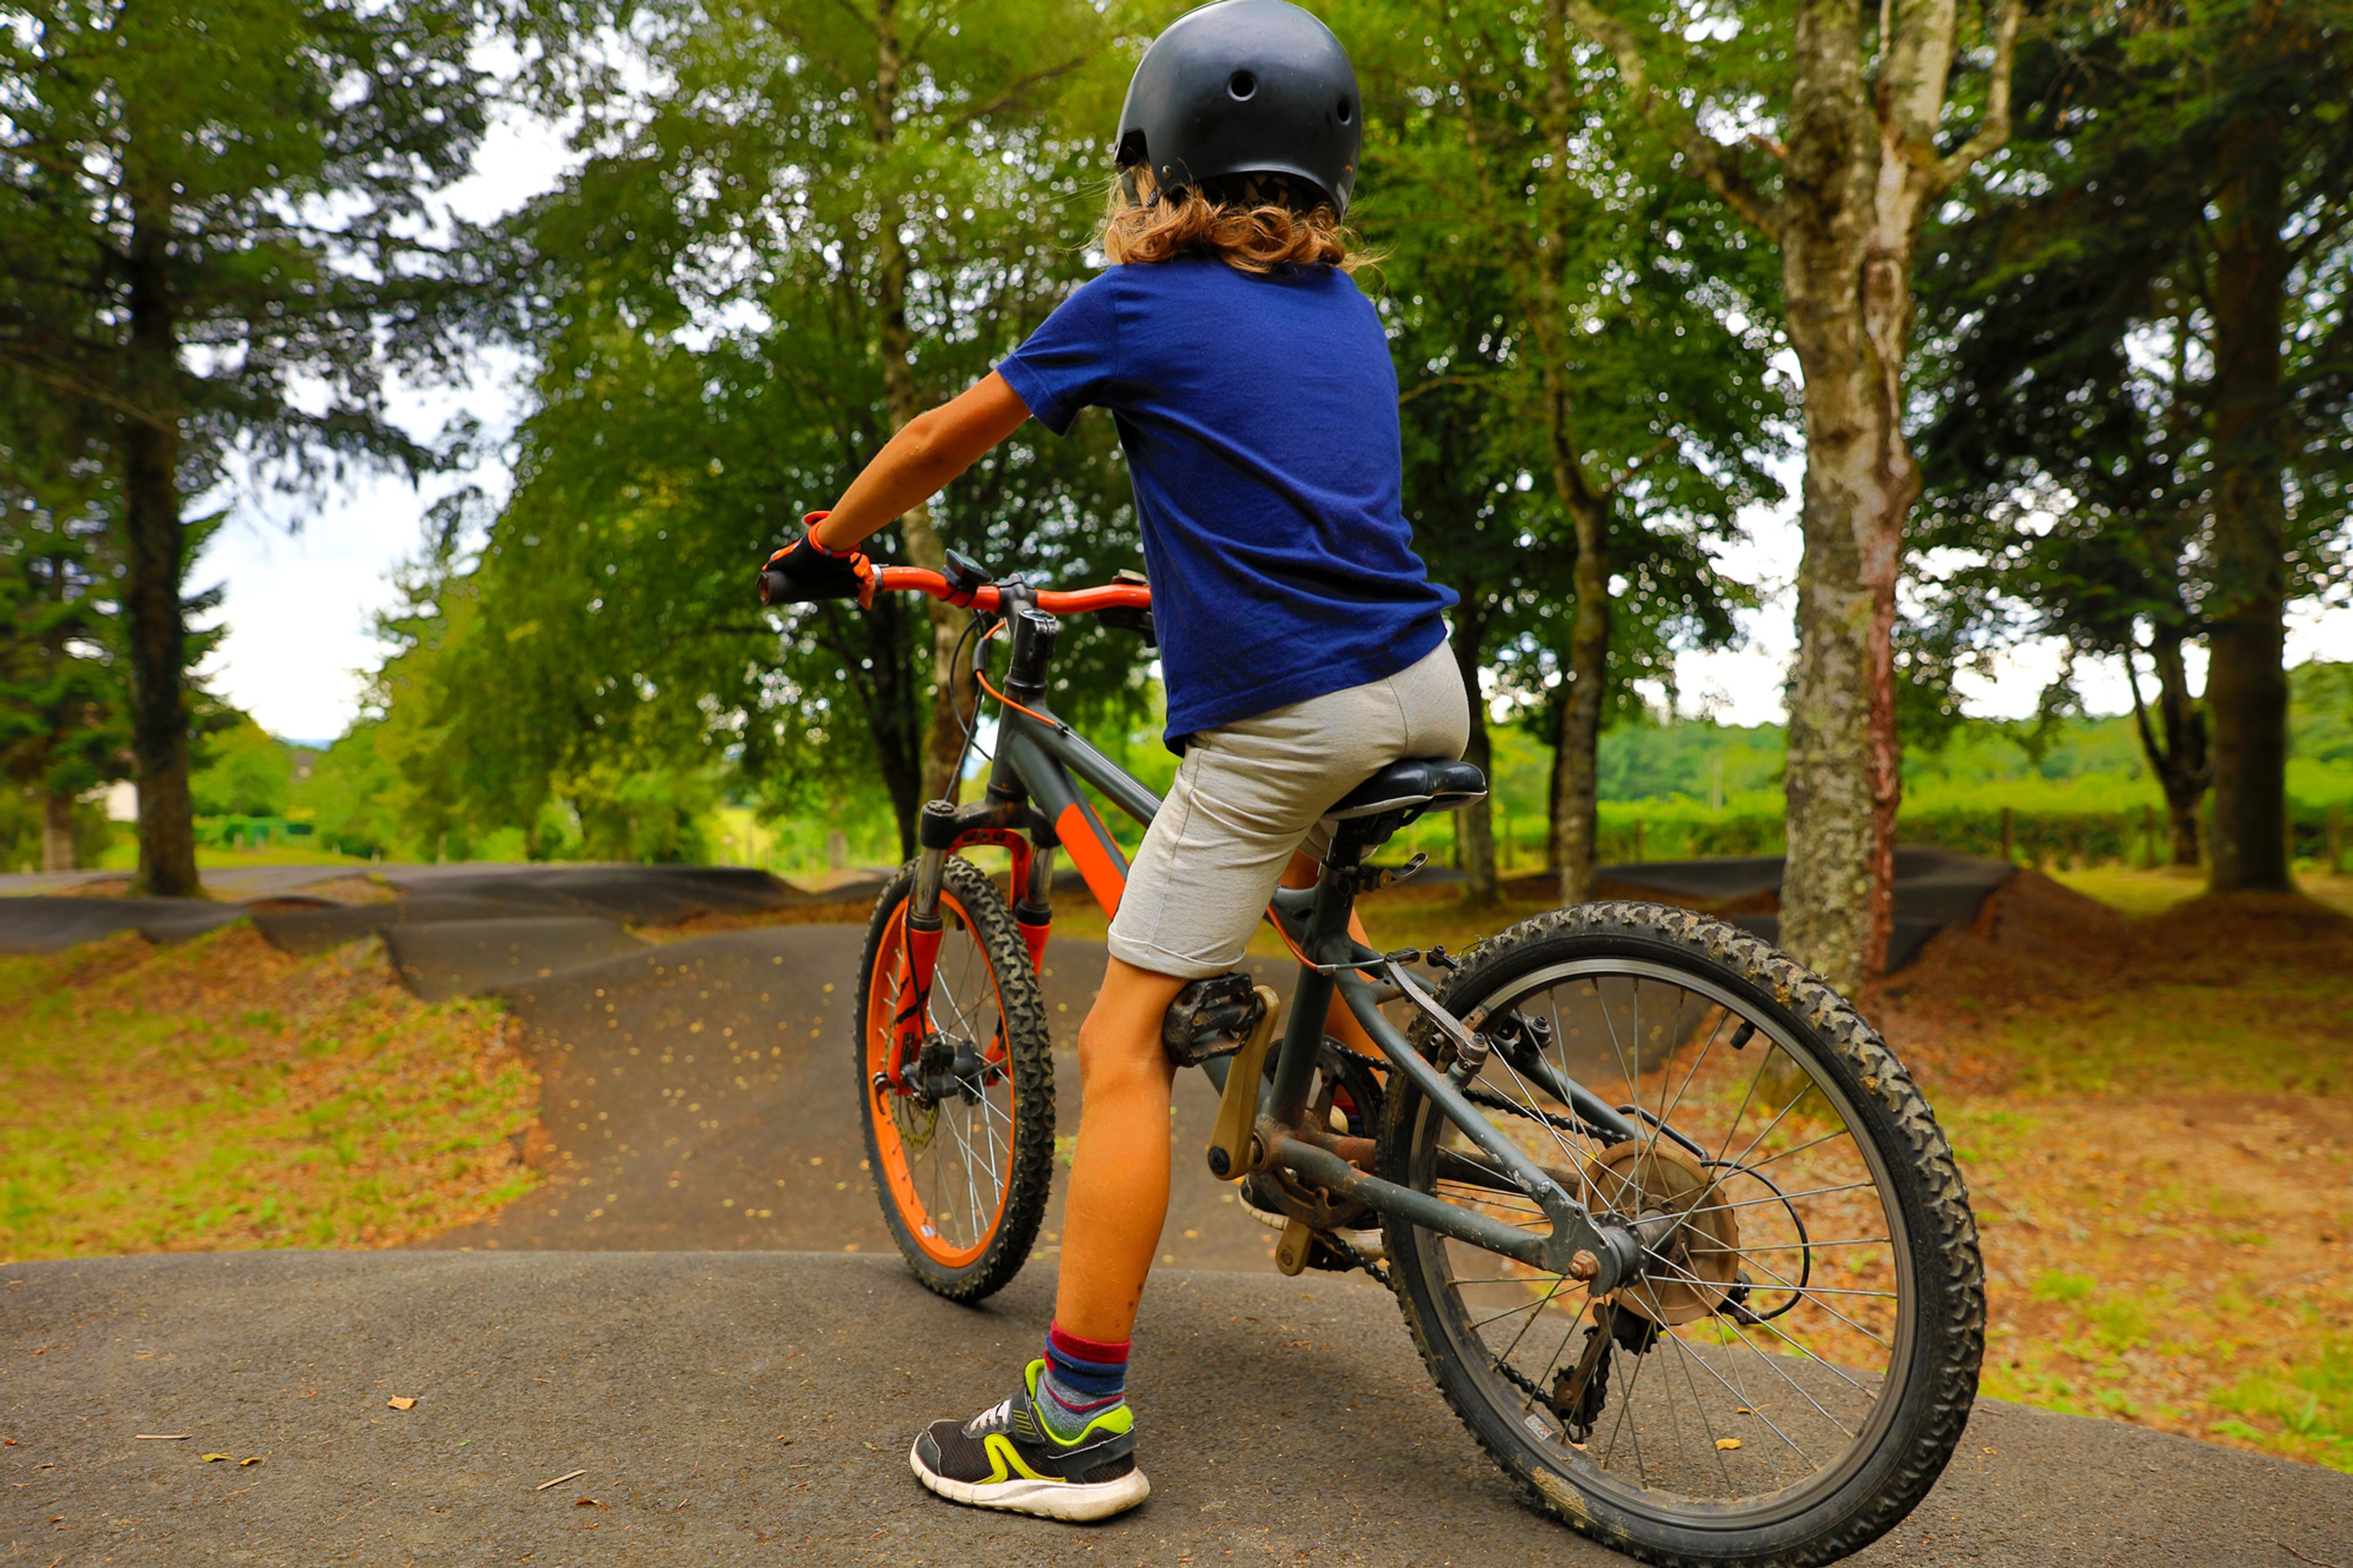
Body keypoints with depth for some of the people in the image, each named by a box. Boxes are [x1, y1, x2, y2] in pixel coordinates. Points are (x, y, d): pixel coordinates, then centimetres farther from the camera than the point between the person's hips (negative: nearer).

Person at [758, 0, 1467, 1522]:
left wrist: (828, 547, 25)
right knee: (1322, 894, 37)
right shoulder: (1352, 311, 18)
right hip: (1430, 689, 7)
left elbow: (941, 442, 9)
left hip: (1277, 716, -7)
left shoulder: (1142, 303, 1)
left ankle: (1078, 1421, 1)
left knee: (1125, 1041, -2)